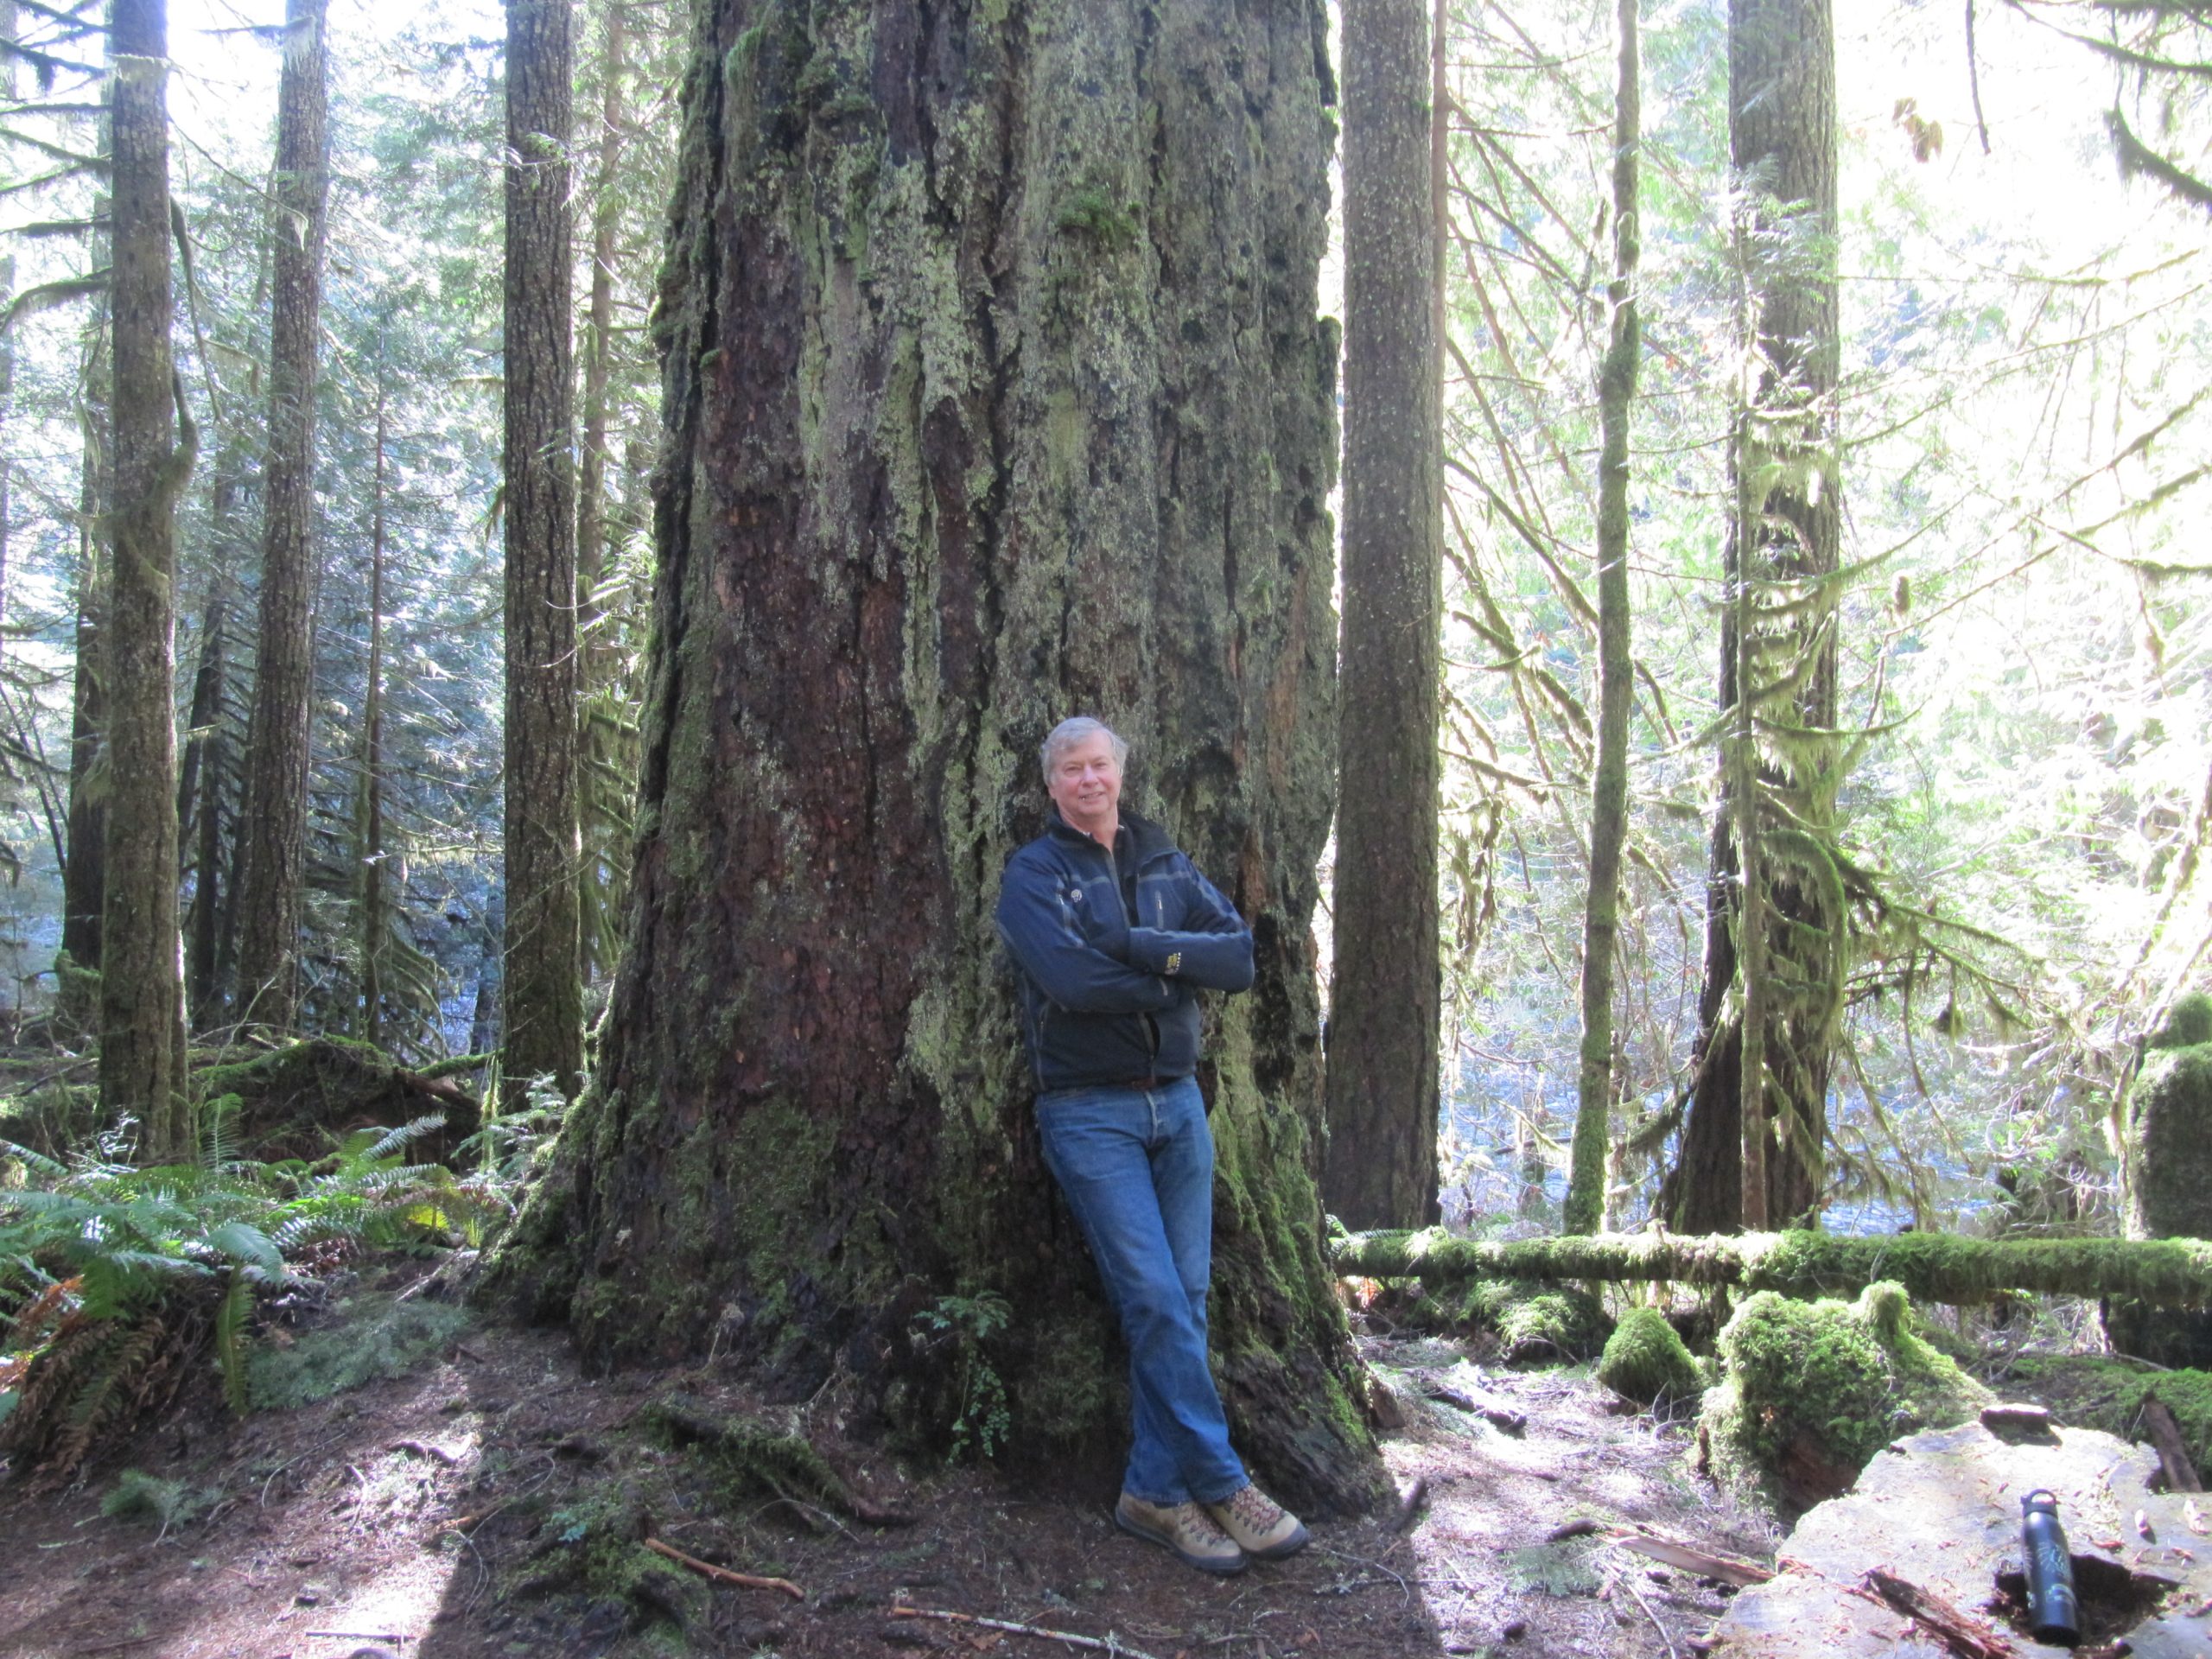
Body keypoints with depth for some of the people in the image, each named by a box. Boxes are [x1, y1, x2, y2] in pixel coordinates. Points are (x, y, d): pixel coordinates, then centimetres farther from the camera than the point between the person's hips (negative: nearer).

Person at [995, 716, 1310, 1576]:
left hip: (1177, 1100, 5)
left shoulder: (1166, 865, 12)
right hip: (1090, 1111, -5)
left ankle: (1157, 1490, 14)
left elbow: (1239, 956, -3)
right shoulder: (1033, 874, -2)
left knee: (1184, 1301, 4)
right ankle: (1221, 1484, 3)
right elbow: (1074, 978, -20)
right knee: (1156, 1301, -9)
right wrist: (1178, 974, -9)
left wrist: (1136, 944, -15)